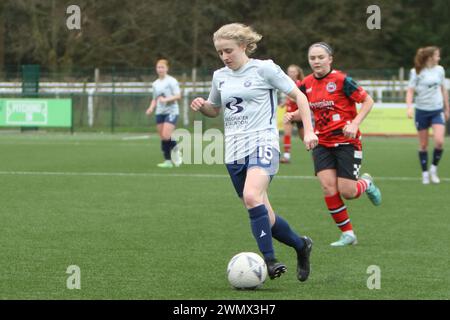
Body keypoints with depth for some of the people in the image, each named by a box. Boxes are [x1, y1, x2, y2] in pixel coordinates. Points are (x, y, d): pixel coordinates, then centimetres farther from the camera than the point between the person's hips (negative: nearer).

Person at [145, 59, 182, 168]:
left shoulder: (171, 81, -5)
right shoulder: (155, 84, 14)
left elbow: (178, 96, -11)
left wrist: (166, 99, -23)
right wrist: (151, 108, 3)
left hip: (171, 111, -6)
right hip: (160, 113, 6)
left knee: (166, 136, -20)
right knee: (163, 138, 3)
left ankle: (175, 150, 8)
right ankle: (168, 161, 9)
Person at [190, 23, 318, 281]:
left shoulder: (264, 68, -4)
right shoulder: (220, 76, 13)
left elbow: (299, 96, 1)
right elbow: (215, 110, 28)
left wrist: (309, 130, -7)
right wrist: (202, 106, 5)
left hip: (262, 143, -6)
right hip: (234, 151, 6)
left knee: (252, 197, -31)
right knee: (264, 216, 5)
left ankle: (269, 260, -27)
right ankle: (301, 245, 27)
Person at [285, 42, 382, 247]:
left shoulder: (341, 80, -13)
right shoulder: (307, 84, 3)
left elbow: (368, 101, -7)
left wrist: (354, 124, -19)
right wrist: (293, 116, -4)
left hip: (346, 142, -4)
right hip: (322, 143, 4)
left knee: (346, 192, -8)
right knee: (328, 187, -13)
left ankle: (366, 184, 29)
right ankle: (348, 234, -1)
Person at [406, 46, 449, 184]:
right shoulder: (417, 72, -6)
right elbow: (410, 91, -7)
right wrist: (409, 107, -22)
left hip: (437, 111, 2)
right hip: (422, 111, -2)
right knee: (423, 145, 4)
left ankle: (434, 169, 5)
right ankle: (425, 173, 17)